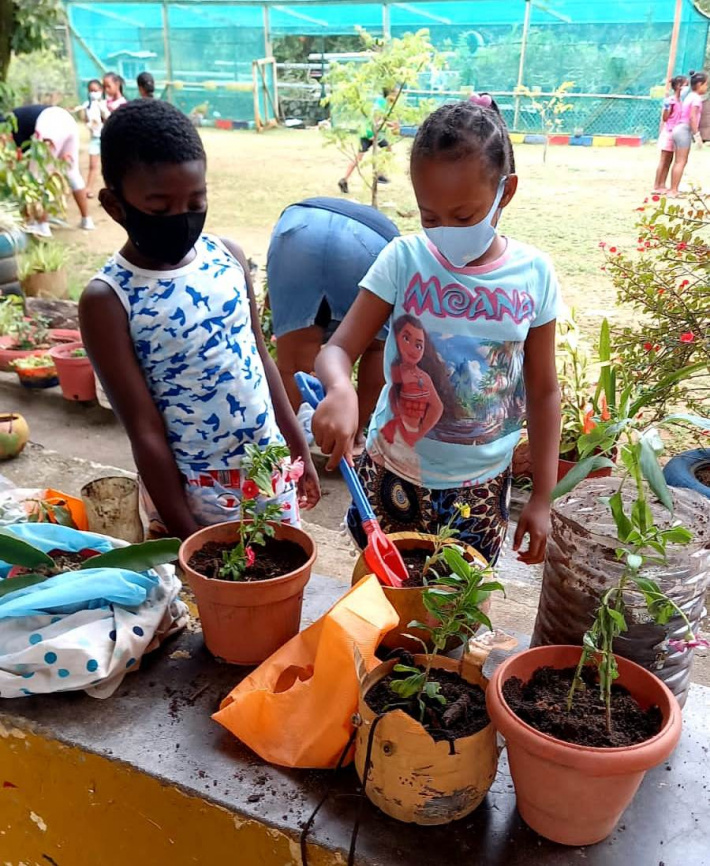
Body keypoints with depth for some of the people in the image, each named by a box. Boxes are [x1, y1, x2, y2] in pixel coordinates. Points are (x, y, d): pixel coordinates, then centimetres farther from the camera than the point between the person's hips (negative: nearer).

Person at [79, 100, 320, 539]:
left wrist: (299, 450, 12)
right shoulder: (107, 300, -15)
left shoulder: (229, 256, -2)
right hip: (192, 489, -4)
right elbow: (145, 431, -14)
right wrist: (184, 532, -12)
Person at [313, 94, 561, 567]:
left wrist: (542, 497, 1)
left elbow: (543, 391, 1)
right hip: (395, 477, 0)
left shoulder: (533, 275, -6)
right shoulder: (403, 260, -10)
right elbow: (338, 349, -13)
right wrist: (340, 390, -37)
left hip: (483, 486, 1)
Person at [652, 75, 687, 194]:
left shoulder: (681, 101, 10)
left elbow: (681, 117, 15)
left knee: (669, 160, 8)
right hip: (668, 133, -8)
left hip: (675, 134, 8)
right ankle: (656, 186, -2)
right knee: (663, 161, -6)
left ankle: (662, 185, 11)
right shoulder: (670, 100, -14)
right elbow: (665, 118, -13)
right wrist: (668, 106, -22)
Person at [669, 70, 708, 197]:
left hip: (680, 129, 9)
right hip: (684, 130, -9)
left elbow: (687, 116, 14)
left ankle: (673, 189, 14)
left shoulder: (689, 96, 17)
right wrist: (697, 135, -18)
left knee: (679, 162, 12)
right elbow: (692, 117, -18)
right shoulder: (696, 97, -10)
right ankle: (673, 190, -9)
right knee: (681, 162, -8)